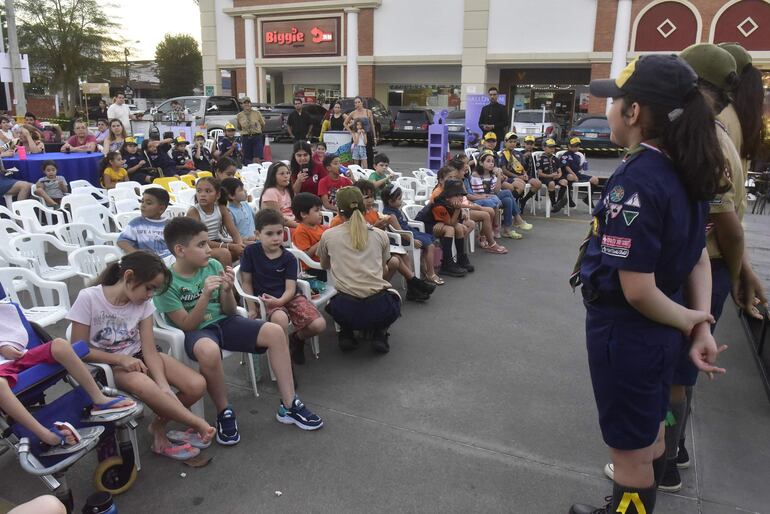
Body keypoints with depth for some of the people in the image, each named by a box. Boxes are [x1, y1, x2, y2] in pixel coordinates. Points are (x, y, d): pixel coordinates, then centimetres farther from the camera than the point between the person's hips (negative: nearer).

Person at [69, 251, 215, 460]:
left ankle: (159, 426, 7)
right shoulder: (88, 298, -16)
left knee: (197, 385, -17)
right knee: (144, 386, -38)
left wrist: (164, 386, -24)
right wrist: (121, 359, -23)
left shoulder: (143, 303, -5)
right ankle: (197, 424, -20)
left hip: (138, 357, 5)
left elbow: (150, 350, -9)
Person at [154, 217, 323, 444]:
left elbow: (229, 311, 2)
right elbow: (187, 325, -16)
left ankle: (289, 406, -5)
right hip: (194, 332, -5)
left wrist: (227, 290, -20)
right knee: (209, 350, -41)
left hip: (223, 322, 5)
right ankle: (224, 412, -14)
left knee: (275, 332, -14)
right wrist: (206, 294, -29)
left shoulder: (213, 266, -4)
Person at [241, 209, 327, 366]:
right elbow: (247, 282, 3)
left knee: (319, 325, -18)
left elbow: (290, 289, -5)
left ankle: (296, 338, 18)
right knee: (280, 319, -39)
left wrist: (280, 301, -26)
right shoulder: (251, 252, -3)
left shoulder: (289, 258, 0)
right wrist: (252, 308, -4)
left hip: (288, 297, 3)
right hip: (264, 300, -2)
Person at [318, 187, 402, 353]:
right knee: (393, 295, 36)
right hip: (380, 310, 0)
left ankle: (346, 334, 14)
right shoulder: (380, 235, 7)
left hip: (346, 312, 1)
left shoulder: (328, 236, 5)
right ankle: (379, 333, 13)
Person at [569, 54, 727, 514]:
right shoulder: (686, 171, 1)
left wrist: (689, 320, -9)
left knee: (631, 450, 13)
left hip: (626, 332, -9)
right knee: (649, 433, 28)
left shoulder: (635, 182, -27)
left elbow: (637, 290, -26)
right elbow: (698, 255, 5)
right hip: (660, 330, 9)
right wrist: (701, 326, -1)